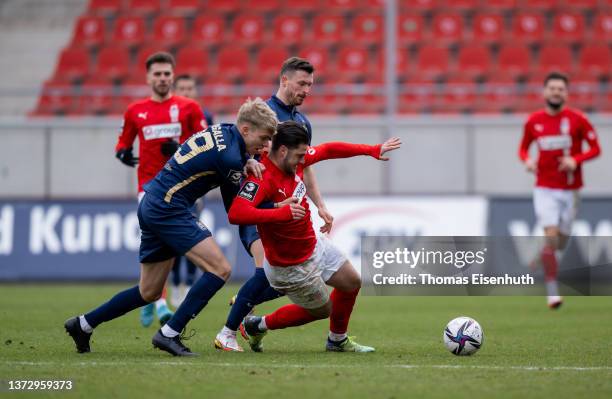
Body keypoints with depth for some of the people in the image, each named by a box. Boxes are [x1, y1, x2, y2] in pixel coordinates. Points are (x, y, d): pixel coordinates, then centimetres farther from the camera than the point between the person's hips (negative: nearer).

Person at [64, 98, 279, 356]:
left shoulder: (221, 130, 7)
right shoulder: (229, 158, -18)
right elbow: (235, 209, -6)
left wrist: (248, 161, 6)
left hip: (151, 206, 10)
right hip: (169, 208, -10)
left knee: (150, 293, 17)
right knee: (220, 269, -14)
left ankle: (83, 325, 25)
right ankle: (169, 334, -14)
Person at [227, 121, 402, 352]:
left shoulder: (295, 160, -8)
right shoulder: (262, 179, -33)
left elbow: (328, 150, 8)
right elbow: (236, 214, -47)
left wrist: (372, 150, 9)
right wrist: (282, 213, -50)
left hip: (314, 245, 8)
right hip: (291, 267, -8)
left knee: (351, 282, 15)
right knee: (323, 310, 11)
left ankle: (337, 340, 38)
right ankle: (259, 325, 26)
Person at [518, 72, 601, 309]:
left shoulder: (577, 119, -5)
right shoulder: (534, 121, 1)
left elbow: (595, 149, -2)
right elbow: (523, 147, 14)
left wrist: (576, 160, -19)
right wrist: (527, 160, -8)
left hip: (570, 190, 1)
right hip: (545, 189, -1)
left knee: (560, 242, 9)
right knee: (551, 235, -18)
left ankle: (541, 260, 44)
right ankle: (552, 292, -17)